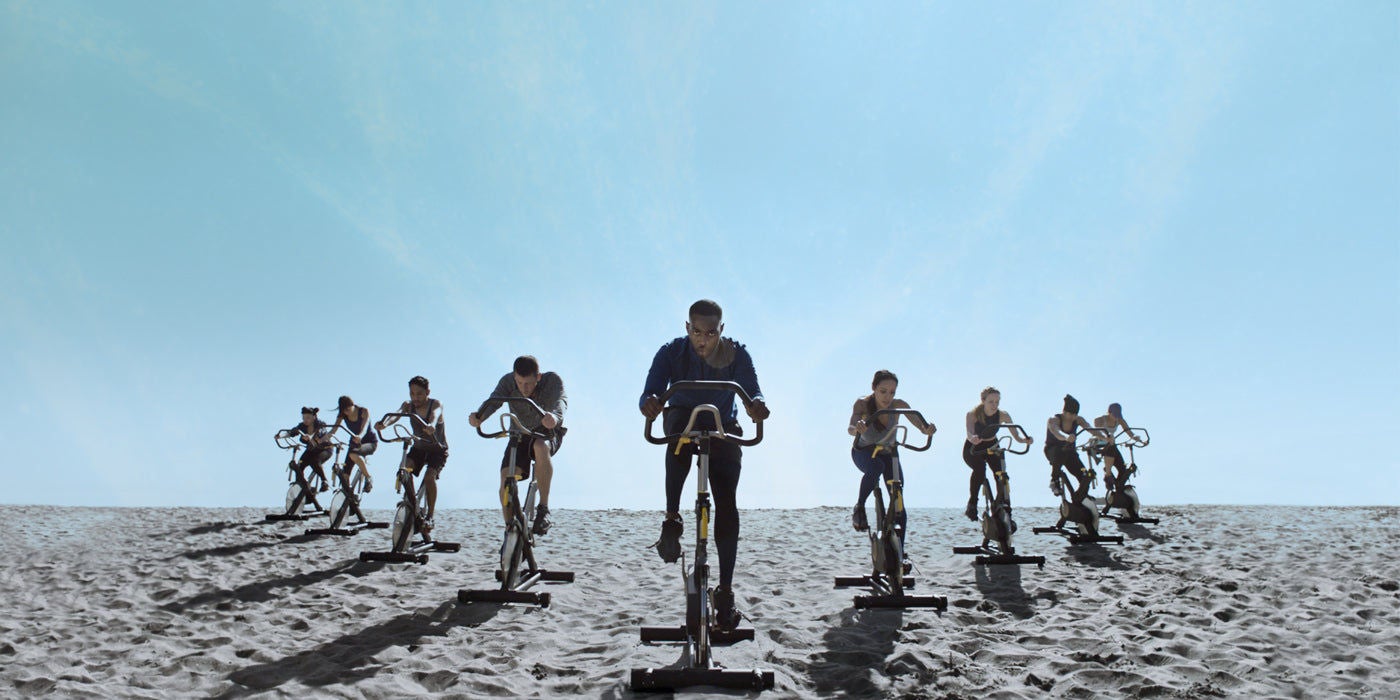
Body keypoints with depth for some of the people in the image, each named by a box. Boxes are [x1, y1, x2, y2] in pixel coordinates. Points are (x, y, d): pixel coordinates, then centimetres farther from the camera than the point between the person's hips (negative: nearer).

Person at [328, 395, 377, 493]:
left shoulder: (363, 411, -19)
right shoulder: (342, 414, -7)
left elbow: (364, 427, -33)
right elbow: (333, 430, -16)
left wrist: (359, 436, -56)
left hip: (370, 442, -5)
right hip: (355, 443, 5)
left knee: (353, 454, -36)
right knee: (345, 474, -11)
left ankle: (369, 479, -20)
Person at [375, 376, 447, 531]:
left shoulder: (436, 404, -18)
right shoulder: (408, 405, -9)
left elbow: (435, 415, -42)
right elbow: (397, 414, -31)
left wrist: (431, 425, -66)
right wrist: (383, 423, -54)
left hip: (438, 450, -4)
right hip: (418, 448, 4)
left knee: (429, 476, -25)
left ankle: (430, 516, -12)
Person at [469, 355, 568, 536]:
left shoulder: (552, 380, -21)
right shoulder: (508, 381, -16)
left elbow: (561, 399, -40)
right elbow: (493, 400, -33)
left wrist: (555, 416, -65)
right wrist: (479, 416, -56)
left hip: (548, 433, -3)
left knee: (541, 447, -39)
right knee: (506, 477, -19)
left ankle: (543, 508, -27)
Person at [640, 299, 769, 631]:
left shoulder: (737, 354, -20)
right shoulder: (672, 352, -21)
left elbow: (752, 391, -30)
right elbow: (651, 391, -32)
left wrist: (757, 404, -55)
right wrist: (649, 402, -57)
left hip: (722, 430, 1)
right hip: (683, 420, 0)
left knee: (727, 503, -11)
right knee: (679, 426, -39)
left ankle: (725, 590, -2)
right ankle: (672, 520, -31)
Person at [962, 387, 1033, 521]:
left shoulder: (1003, 415, -19)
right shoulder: (973, 414, -26)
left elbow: (1016, 437, -22)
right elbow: (969, 434, -43)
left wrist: (1026, 440, -44)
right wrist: (973, 438, -66)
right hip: (973, 449, -3)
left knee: (1002, 477, -15)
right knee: (980, 468, -33)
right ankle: (972, 505, -20)